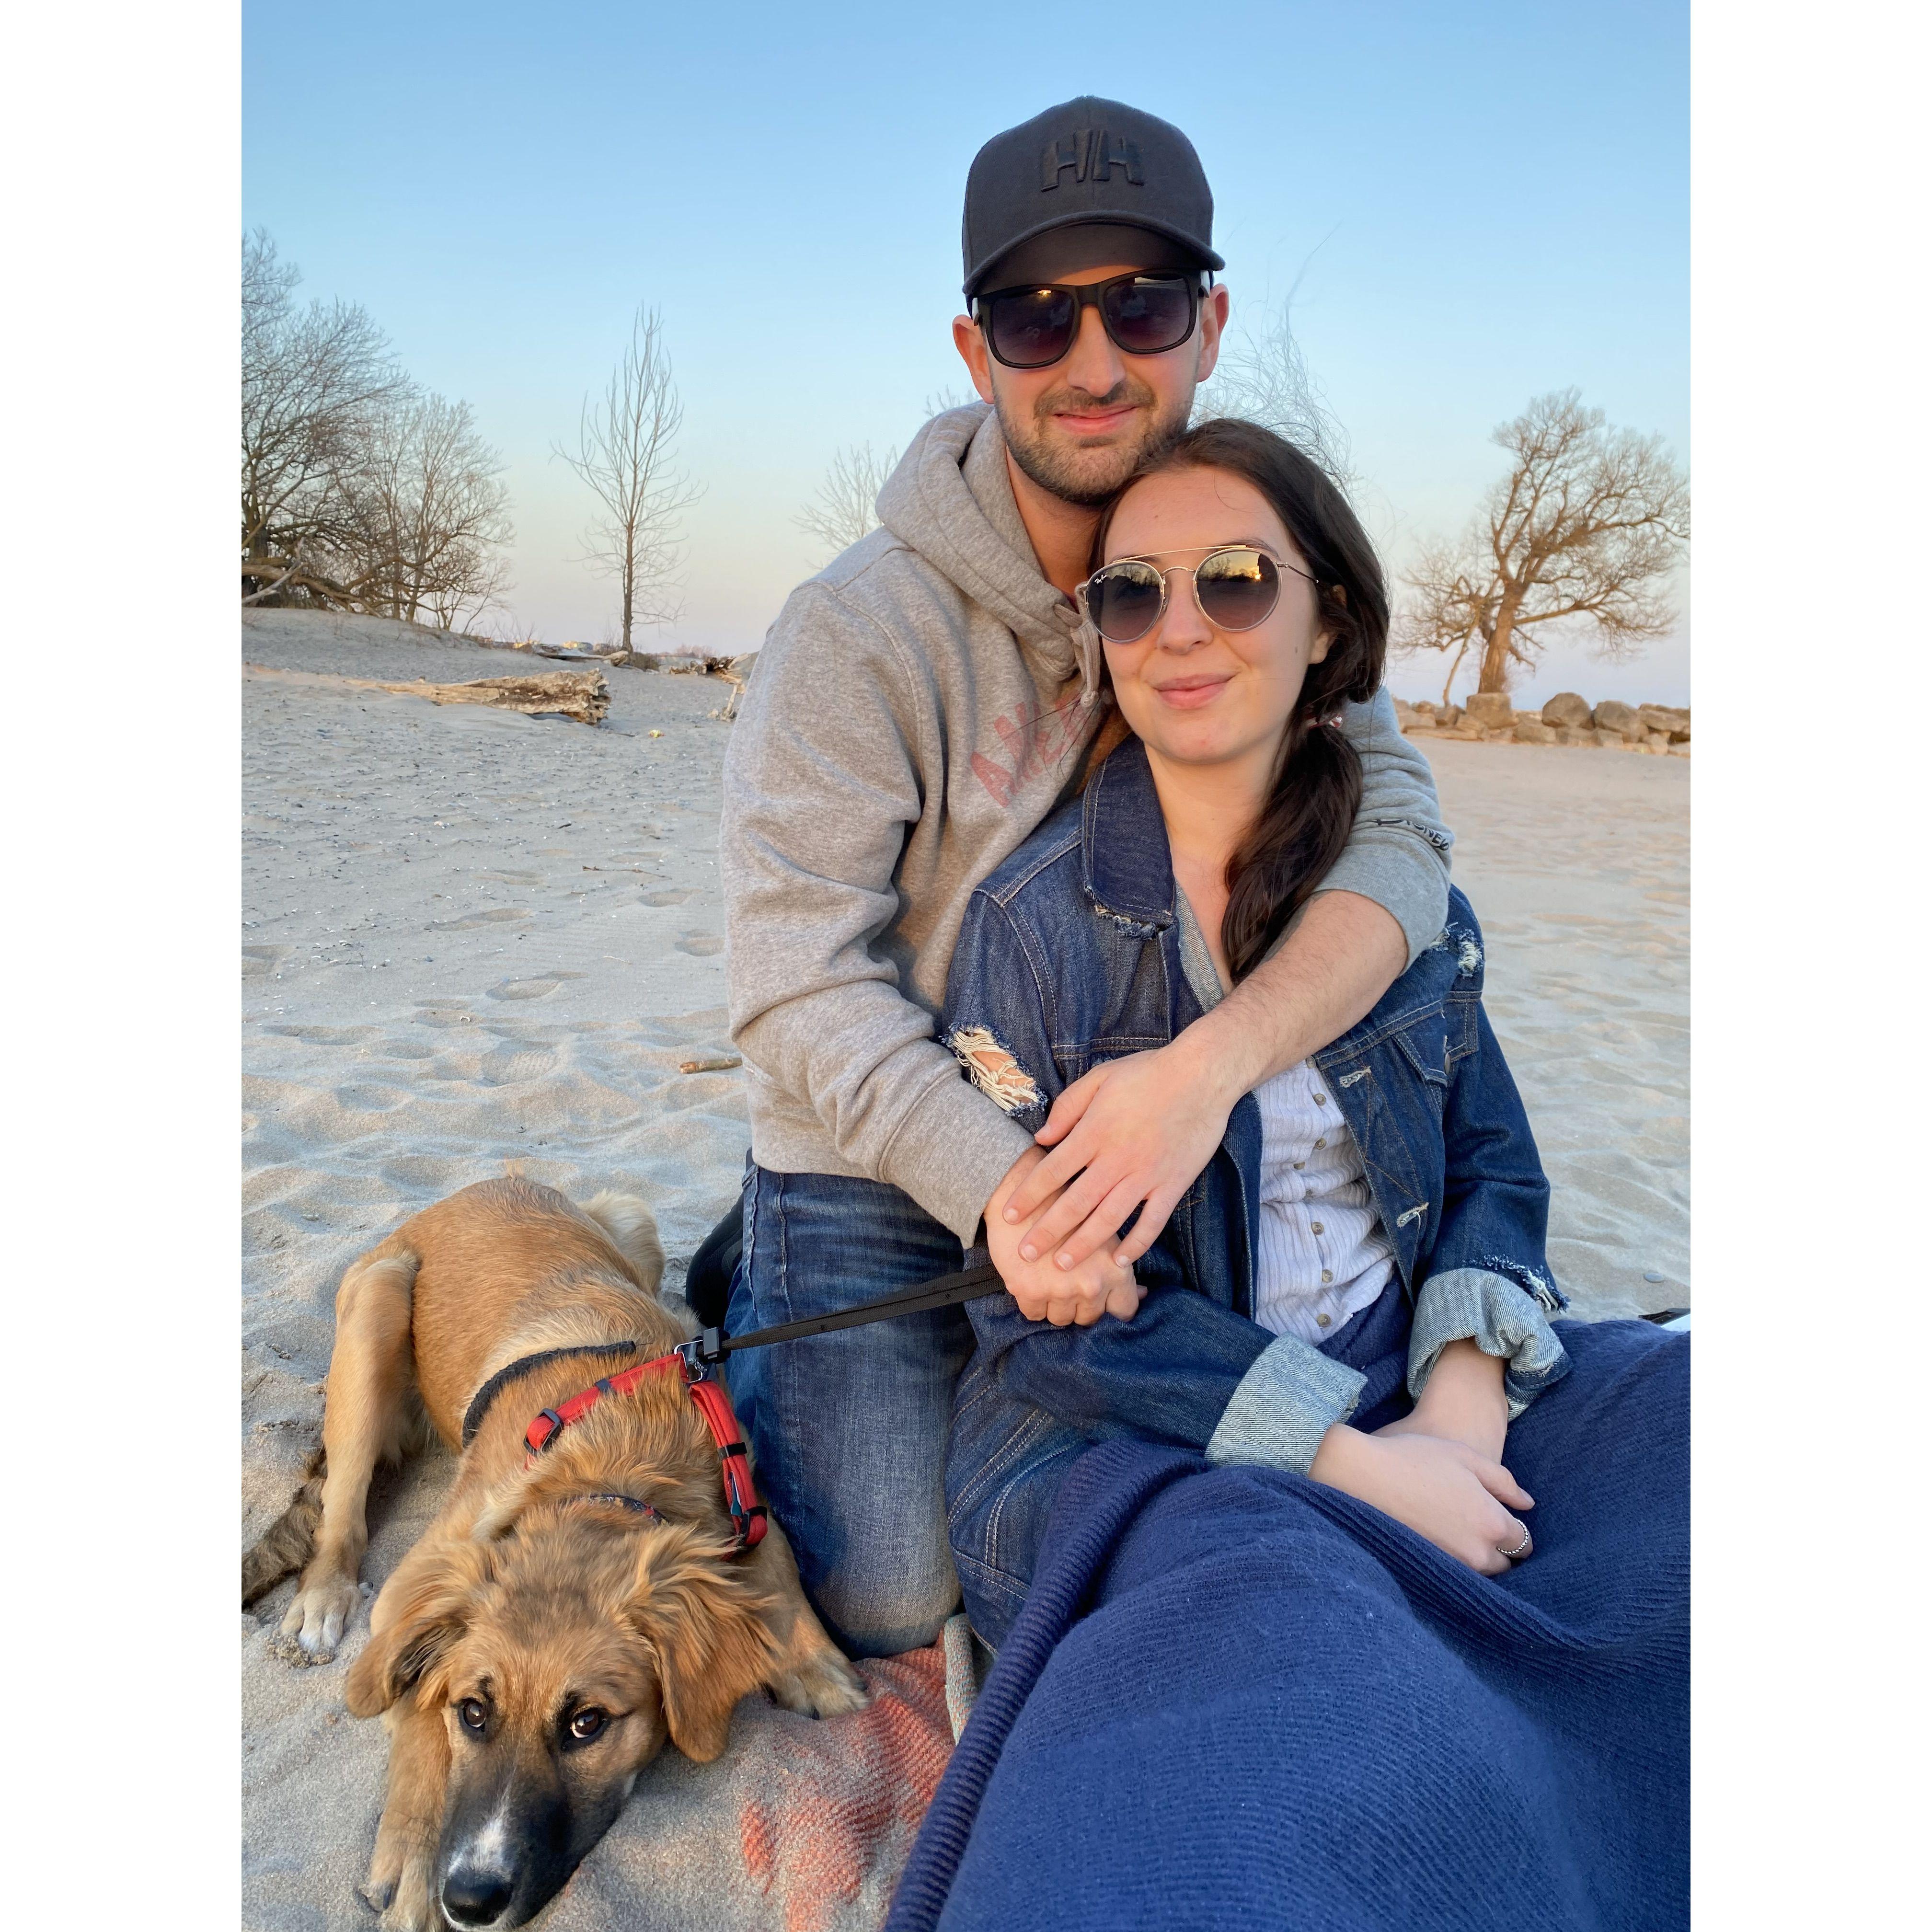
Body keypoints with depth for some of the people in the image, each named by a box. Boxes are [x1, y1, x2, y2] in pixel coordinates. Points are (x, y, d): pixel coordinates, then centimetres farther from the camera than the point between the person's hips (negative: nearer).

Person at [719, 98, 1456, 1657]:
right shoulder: (862, 625, -19)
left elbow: (1396, 830, -18)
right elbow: (801, 979, -21)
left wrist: (1205, 1063, -35)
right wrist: (995, 1187, -33)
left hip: (1106, 1157, 4)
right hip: (877, 1176, -4)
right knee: (892, 1601, -5)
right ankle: (760, 1322, 23)